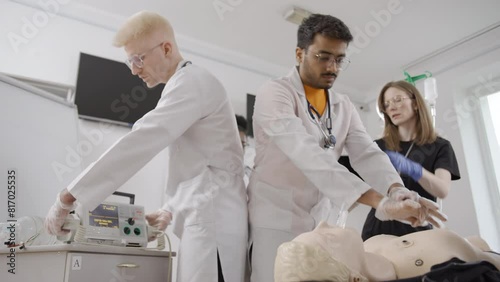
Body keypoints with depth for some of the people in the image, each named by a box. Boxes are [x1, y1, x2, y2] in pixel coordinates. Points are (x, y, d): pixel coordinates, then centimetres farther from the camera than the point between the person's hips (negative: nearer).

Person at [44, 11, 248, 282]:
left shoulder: (192, 80, -9)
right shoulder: (188, 86, 23)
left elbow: (139, 141, -19)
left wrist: (68, 196, -15)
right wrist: (170, 209, 16)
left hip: (212, 217, -10)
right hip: (205, 217, 10)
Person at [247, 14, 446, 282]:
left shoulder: (344, 106, 8)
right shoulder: (274, 93, -14)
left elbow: (367, 153, -4)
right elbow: (307, 154, -29)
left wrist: (396, 190, -26)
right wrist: (380, 201, -37)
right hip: (276, 216, -5)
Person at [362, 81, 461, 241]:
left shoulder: (439, 147, 4)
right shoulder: (378, 147, 9)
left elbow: (443, 190, -14)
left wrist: (411, 168, -31)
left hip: (416, 230, -2)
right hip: (378, 228, 2)